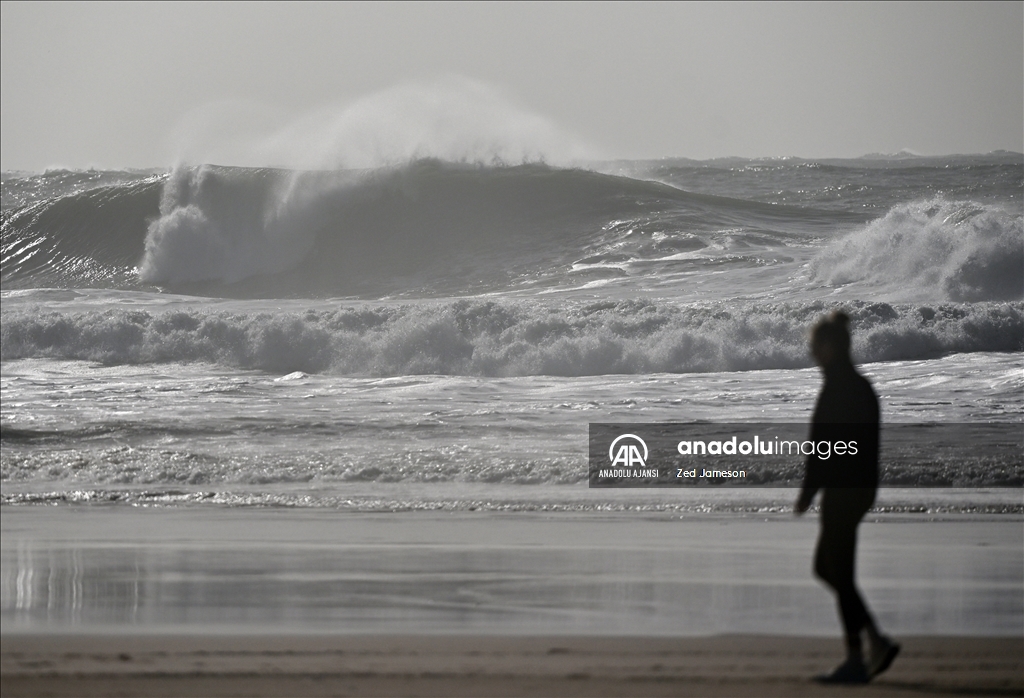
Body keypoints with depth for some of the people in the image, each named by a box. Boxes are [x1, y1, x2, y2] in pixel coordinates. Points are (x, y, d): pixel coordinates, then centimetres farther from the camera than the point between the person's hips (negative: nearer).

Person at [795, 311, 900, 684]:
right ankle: (877, 642, 11)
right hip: (861, 486, 10)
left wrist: (807, 490, -15)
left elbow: (823, 443, -19)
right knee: (825, 567, 17)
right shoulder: (861, 385, 14)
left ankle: (856, 660, 1)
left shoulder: (838, 387, -16)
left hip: (842, 488, -10)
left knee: (840, 573, -3)